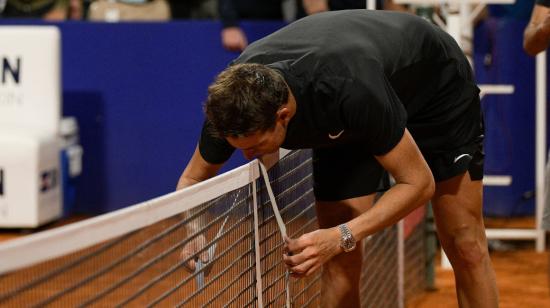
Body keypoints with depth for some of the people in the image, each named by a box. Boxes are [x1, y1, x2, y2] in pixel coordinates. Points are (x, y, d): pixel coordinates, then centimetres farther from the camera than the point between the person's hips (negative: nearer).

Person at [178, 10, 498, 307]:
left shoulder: (349, 88, -46)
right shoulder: (233, 99, -30)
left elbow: (418, 182, -34)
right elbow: (193, 177, -10)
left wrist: (340, 237, -45)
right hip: (348, 122, 4)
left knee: (465, 248, -3)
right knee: (339, 261, -10)